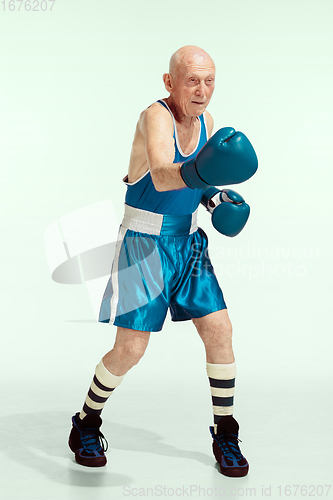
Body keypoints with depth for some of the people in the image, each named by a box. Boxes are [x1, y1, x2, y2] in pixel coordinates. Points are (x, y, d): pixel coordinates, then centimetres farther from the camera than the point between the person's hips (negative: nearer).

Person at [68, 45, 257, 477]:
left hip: (188, 241, 7)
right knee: (130, 349, -5)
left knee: (219, 331, -1)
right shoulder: (156, 117, -20)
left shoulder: (205, 123, 3)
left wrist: (210, 193, 4)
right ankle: (86, 426, 20)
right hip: (144, 244, -6)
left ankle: (225, 436, 15)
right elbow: (161, 175, -41)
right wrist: (196, 173, -62)